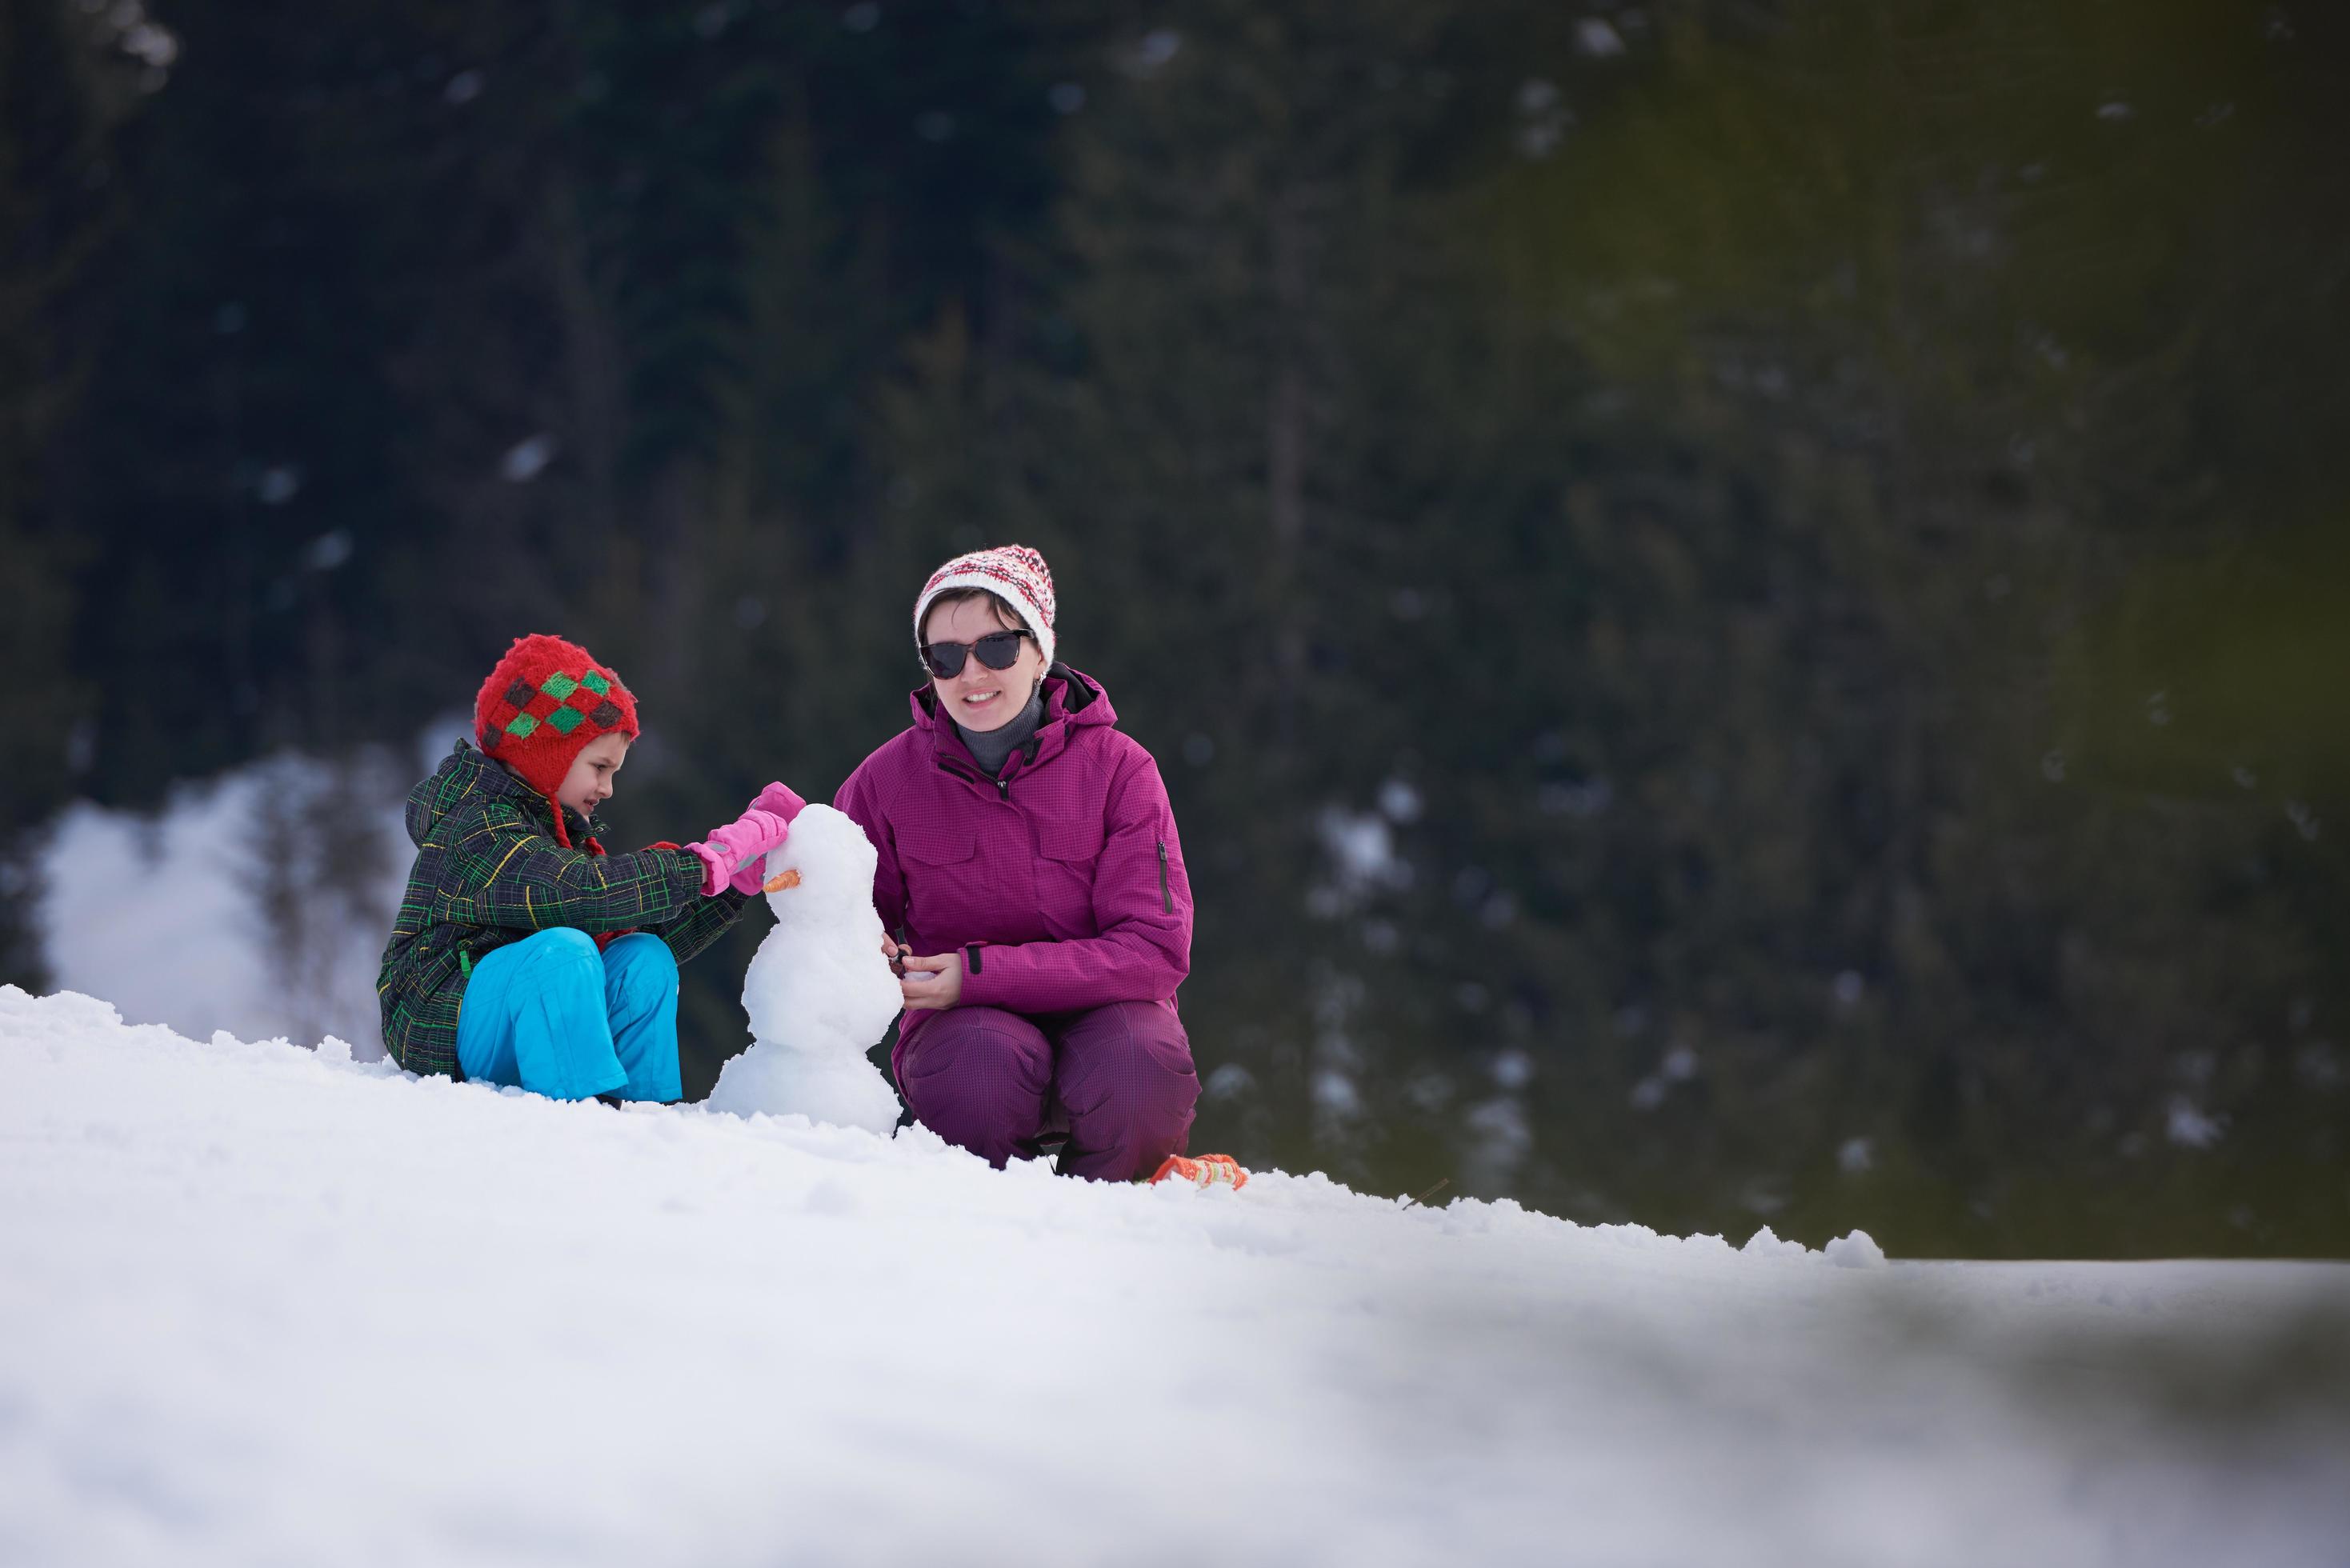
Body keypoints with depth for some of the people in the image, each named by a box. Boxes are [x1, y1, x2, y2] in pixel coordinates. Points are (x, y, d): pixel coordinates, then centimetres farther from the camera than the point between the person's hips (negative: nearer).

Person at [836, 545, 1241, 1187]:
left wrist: (984, 972, -21)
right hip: (964, 1021, 0)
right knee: (986, 1062, -37)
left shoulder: (1117, 768, -5)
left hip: (1101, 1007, 0)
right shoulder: (888, 779, 0)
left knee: (1134, 1066, -36)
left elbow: (1156, 948, -12)